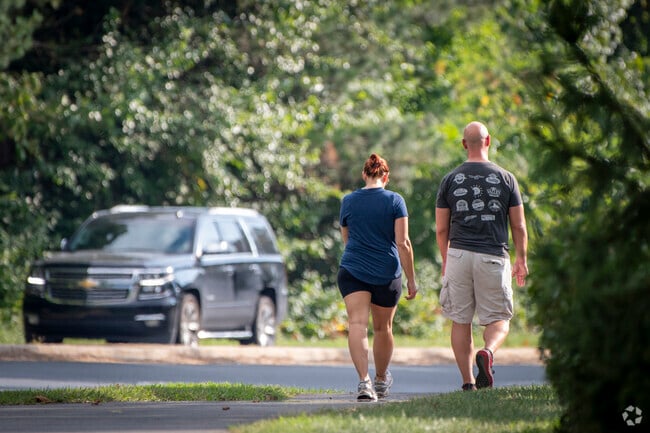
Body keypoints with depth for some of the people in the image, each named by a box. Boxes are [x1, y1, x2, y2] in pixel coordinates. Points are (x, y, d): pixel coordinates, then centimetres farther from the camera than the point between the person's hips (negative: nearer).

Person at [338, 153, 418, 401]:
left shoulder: (348, 201, 4)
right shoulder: (395, 201, -3)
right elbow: (403, 243, -8)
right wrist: (411, 280, -3)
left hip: (352, 270, 0)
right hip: (387, 274, 0)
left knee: (357, 324, -11)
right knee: (383, 328, 17)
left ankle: (364, 381, -31)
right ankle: (381, 381, 37)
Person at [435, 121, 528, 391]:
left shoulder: (450, 180, 3)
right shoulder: (505, 179, 1)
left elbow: (441, 230, 7)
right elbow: (519, 226, 3)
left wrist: (446, 260, 20)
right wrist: (521, 260, 16)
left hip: (459, 255, 1)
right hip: (494, 256, -1)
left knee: (460, 321, 9)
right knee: (499, 319, 7)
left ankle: (467, 381, 6)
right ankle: (488, 352, -25)